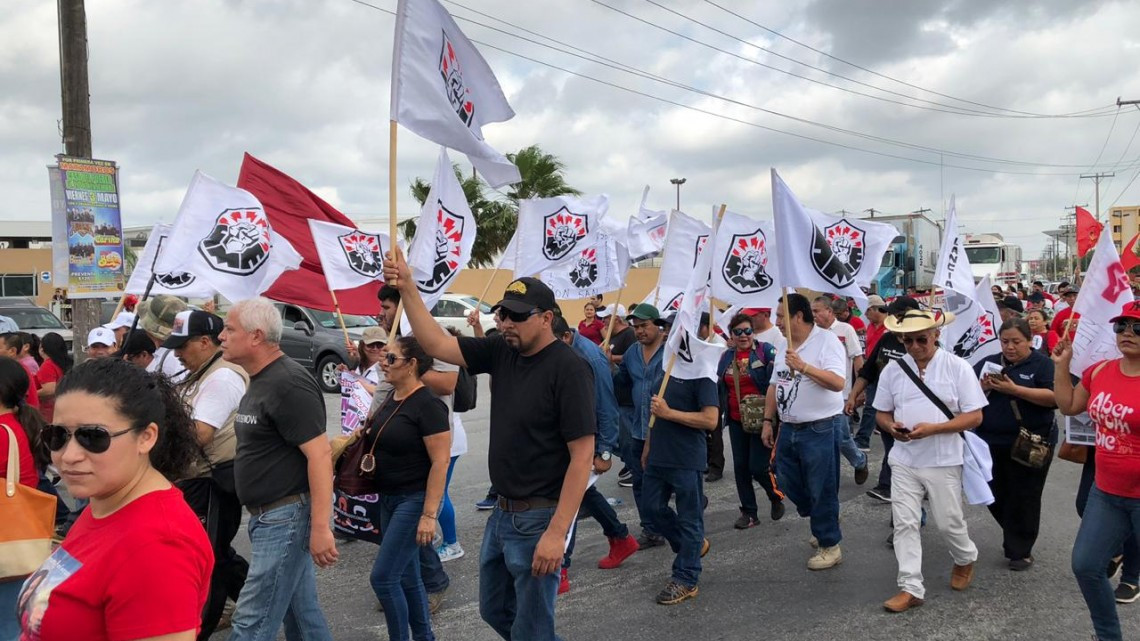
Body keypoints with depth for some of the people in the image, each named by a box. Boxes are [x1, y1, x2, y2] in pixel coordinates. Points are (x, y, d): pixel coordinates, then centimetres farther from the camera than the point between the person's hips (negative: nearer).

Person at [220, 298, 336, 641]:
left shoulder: (289, 384, -19)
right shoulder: (261, 380, 13)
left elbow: (320, 454, -24)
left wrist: (320, 527, -27)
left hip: (287, 516, -10)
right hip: (269, 515, 10)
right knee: (302, 613, 16)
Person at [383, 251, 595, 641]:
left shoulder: (567, 369, -19)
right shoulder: (501, 351, 2)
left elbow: (582, 455, -20)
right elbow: (436, 345, 2)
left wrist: (557, 532, -24)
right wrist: (406, 287, -9)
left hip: (539, 517, -8)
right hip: (502, 512, 8)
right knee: (494, 609, 22)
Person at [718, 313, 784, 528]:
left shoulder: (766, 350, -8)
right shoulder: (726, 357, 9)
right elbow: (721, 387, 18)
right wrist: (718, 412, 16)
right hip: (736, 421, 6)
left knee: (759, 466, -5)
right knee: (740, 467, 8)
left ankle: (777, 496, 25)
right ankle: (748, 512, 21)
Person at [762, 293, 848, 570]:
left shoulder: (827, 341, -14)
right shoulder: (784, 347, 10)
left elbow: (838, 382, -25)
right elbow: (774, 386, 16)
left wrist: (803, 367, -31)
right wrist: (768, 421, 13)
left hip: (820, 430, -8)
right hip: (789, 429, 8)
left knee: (822, 491, 1)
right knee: (788, 484, 16)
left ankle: (829, 546, 16)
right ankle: (824, 524, 37)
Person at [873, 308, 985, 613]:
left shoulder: (958, 367, -9)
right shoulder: (892, 370, 0)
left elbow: (974, 417, -9)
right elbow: (881, 413, 10)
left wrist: (933, 428, -22)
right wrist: (891, 426, -14)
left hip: (943, 461, -3)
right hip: (904, 460, 3)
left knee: (949, 522, 10)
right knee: (905, 523, 0)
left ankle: (965, 559, 41)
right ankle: (911, 588, 8)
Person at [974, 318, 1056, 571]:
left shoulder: (1042, 364, -5)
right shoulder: (989, 362, 8)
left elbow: (1055, 398, -18)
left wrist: (1014, 390, -24)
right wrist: (981, 387, -13)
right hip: (991, 442, 5)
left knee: (1023, 500, 4)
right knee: (995, 497, 13)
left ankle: (1020, 551, 19)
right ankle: (1015, 539, 36)